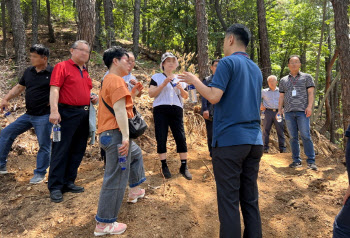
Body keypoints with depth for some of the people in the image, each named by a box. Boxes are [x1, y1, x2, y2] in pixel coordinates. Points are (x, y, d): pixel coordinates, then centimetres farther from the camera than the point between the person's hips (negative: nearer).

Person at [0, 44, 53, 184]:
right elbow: (19, 87, 18)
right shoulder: (29, 71, 9)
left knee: (44, 145, 1)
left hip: (44, 116, -7)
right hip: (28, 115, 7)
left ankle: (40, 173, 17)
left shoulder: (53, 73, -11)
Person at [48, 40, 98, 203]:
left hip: (84, 114, 8)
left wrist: (93, 98, 8)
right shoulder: (62, 67, -3)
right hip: (67, 114, -7)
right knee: (61, 150, -3)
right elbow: (54, 89, -13)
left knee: (77, 151, 10)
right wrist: (54, 110, -25)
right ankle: (55, 187, 4)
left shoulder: (85, 72, 19)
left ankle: (68, 182, 21)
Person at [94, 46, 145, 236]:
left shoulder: (108, 80, 21)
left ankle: (135, 190, 45)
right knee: (116, 179, -7)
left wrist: (132, 94, 17)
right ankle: (104, 224, 1)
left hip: (110, 133, 11)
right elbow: (119, 109, -23)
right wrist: (125, 136, -26)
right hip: (116, 134, -11)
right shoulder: (116, 80, -13)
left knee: (136, 153, 33)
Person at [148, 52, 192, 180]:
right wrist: (164, 84, -13)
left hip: (177, 110, 3)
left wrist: (181, 89, -4)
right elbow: (151, 94, -3)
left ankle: (184, 167, 5)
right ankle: (164, 166, 10)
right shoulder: (156, 77, 8)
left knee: (181, 138, -4)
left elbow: (185, 96, 17)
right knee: (161, 139, -2)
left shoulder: (179, 79, 18)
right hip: (160, 110, -2)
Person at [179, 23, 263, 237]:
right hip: (254, 140, 7)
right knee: (250, 198, 12)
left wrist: (195, 81, 1)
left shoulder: (228, 62, -5)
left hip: (229, 140, -7)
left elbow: (214, 97, -15)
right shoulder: (256, 69, 17)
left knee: (229, 200, 0)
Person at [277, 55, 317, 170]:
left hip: (302, 111, -3)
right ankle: (296, 161, 8)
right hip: (289, 112, 3)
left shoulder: (307, 77, 12)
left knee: (306, 136, -8)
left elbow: (310, 93, 3)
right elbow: (281, 97, 18)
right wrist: (279, 110, 9)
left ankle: (311, 161, -4)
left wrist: (309, 106, -11)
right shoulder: (283, 80, 19)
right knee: (293, 137, 3)